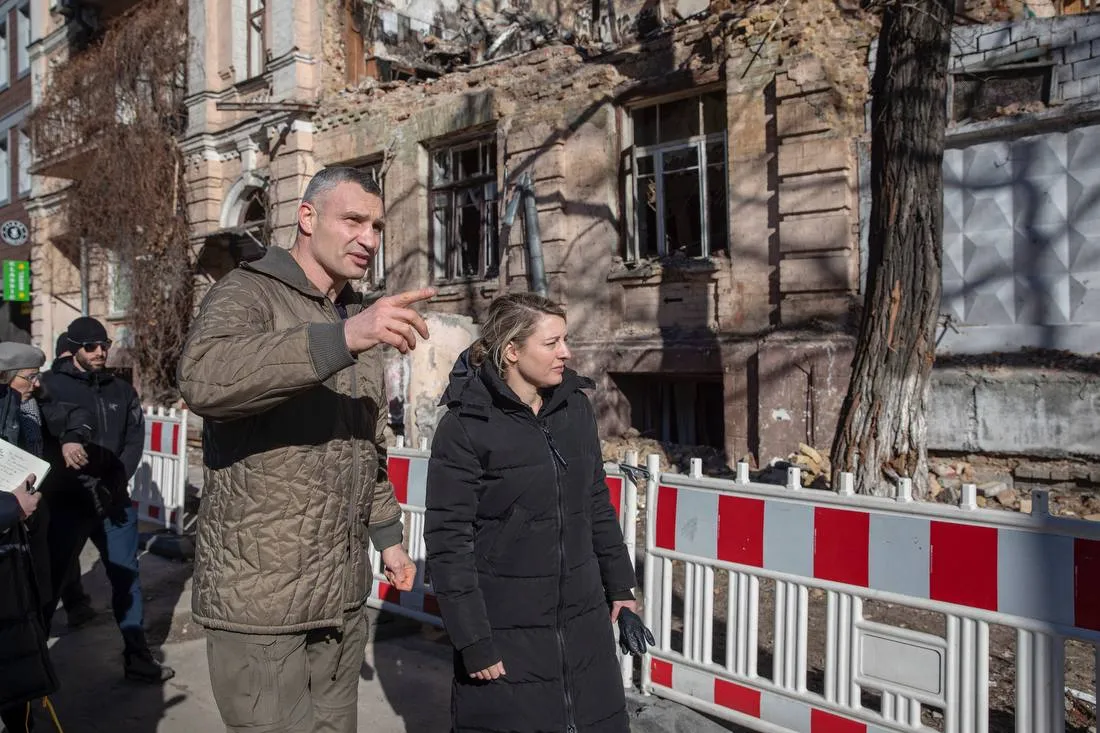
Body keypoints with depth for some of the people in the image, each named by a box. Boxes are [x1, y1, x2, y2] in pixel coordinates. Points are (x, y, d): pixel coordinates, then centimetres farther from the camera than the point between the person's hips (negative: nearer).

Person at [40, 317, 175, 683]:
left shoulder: (122, 390, 10)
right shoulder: (52, 384, -2)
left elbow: (135, 438, 5)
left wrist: (118, 481, -9)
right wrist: (63, 441, -34)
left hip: (115, 500, 4)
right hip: (68, 501, -4)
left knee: (127, 577, 9)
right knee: (51, 580, 2)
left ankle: (138, 658, 20)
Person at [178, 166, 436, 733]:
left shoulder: (361, 320, 14)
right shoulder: (248, 293, -10)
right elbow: (203, 378, -33)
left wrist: (387, 535, 18)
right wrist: (341, 339, -42)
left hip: (342, 592, 7)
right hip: (260, 596, -7)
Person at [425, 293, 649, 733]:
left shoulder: (575, 407, 3)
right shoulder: (464, 426, -13)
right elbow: (448, 541, -13)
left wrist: (619, 584, 14)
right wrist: (473, 642, -14)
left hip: (585, 624, 5)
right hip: (506, 633, -5)